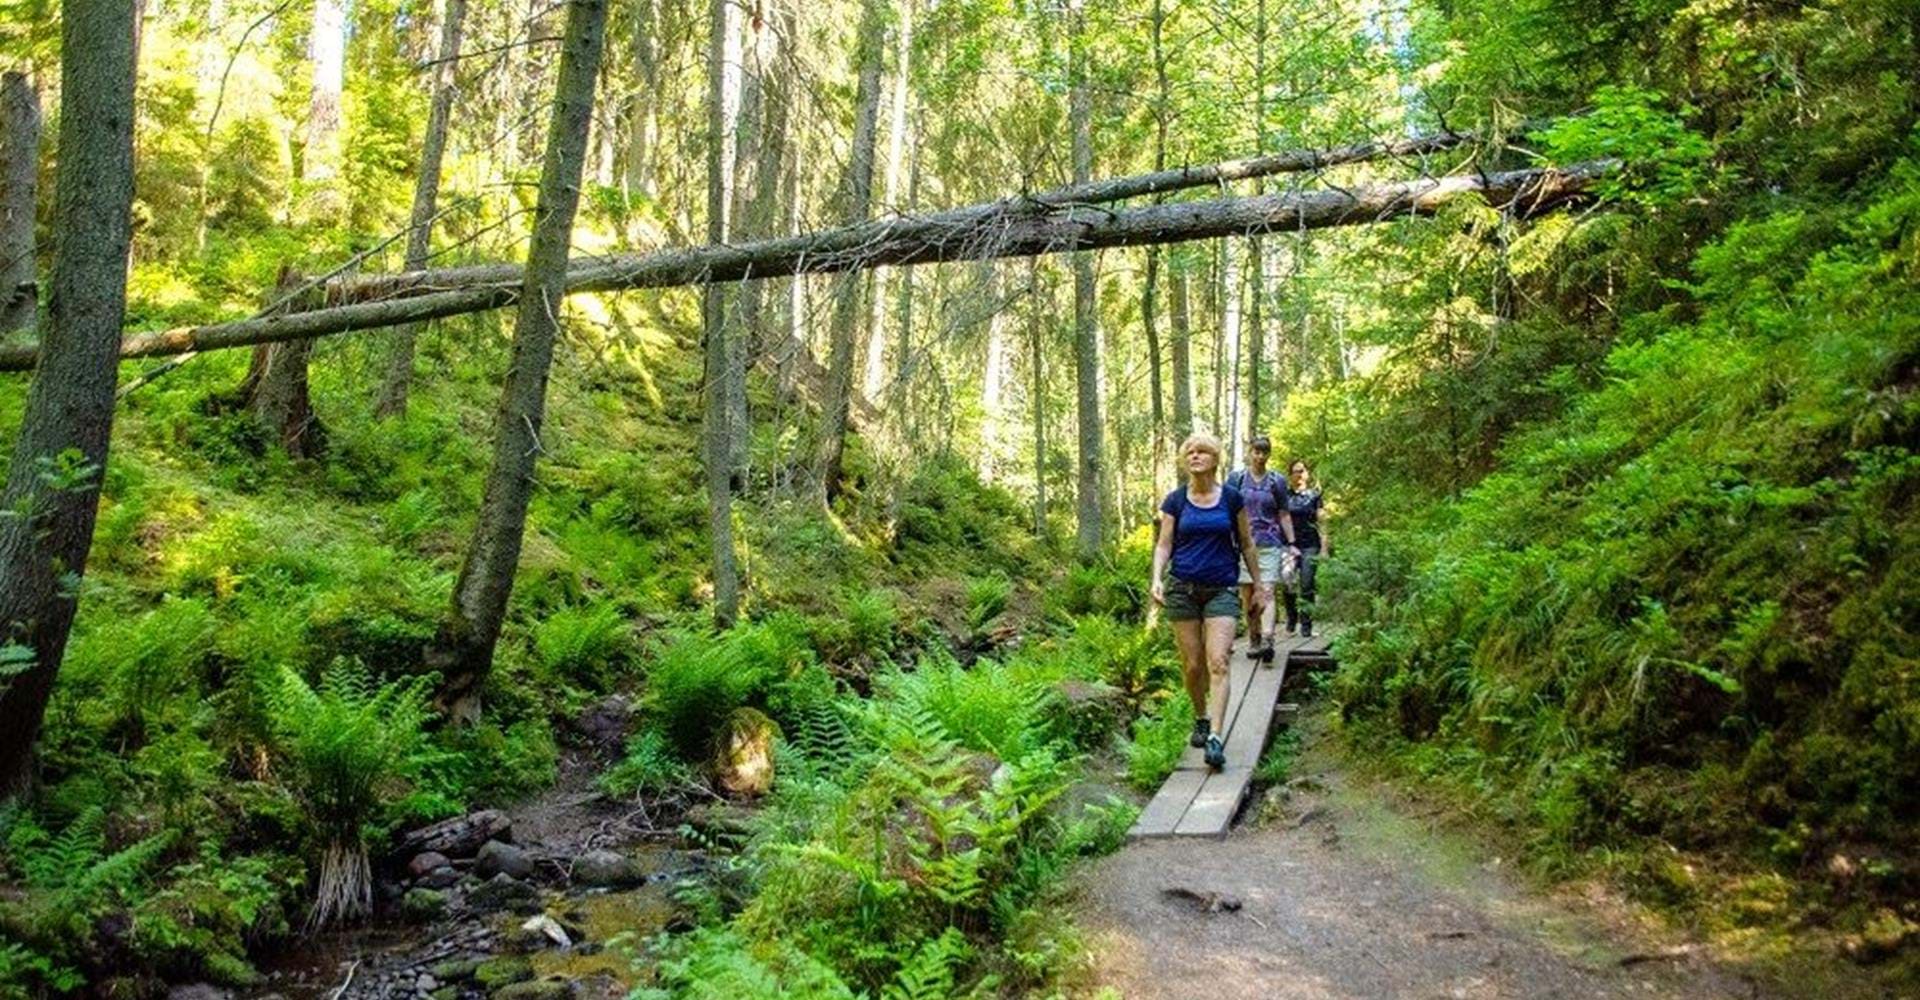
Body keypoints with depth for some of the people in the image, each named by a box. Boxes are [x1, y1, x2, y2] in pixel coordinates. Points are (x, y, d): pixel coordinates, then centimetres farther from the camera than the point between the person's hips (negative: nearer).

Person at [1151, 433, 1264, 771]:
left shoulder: (1231, 498, 2)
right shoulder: (1175, 500, 3)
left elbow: (1246, 544, 10)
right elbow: (1164, 544, 4)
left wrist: (1258, 584, 13)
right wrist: (1157, 578, -13)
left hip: (1221, 591, -1)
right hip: (1183, 590, 1)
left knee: (1218, 663, -13)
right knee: (1193, 665, 5)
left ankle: (1216, 737, -18)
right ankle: (1200, 719, 30)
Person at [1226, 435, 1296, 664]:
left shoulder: (1277, 481, 8)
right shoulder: (1236, 479, 7)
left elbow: (1284, 515, 11)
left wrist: (1290, 544, 6)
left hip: (1269, 544, -1)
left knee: (1267, 593, -12)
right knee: (1247, 595, 4)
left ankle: (1267, 640, -23)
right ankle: (1253, 640, 16)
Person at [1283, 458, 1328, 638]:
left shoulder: (1314, 494, 7)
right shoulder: (1284, 495, 9)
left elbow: (1320, 522, 7)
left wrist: (1324, 547, 2)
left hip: (1309, 545, -1)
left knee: (1307, 586, -4)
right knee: (1289, 587, 0)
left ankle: (1306, 626, 1)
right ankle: (1291, 623, 15)